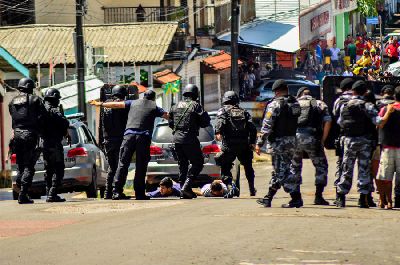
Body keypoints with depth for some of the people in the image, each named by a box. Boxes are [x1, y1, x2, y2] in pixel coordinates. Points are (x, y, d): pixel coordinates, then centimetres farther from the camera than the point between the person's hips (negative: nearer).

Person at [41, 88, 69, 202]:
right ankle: (52, 195, -13)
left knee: (48, 170, 15)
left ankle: (49, 194, 18)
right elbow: (65, 124, -21)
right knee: (58, 170, -6)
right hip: (55, 144, -9)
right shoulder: (54, 111, -13)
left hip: (45, 143, 9)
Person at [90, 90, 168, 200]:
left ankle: (117, 191, -8)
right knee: (141, 166, 3)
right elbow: (167, 116, 9)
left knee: (123, 163, 0)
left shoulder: (133, 103, 17)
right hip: (143, 137, -1)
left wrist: (100, 104, 29)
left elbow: (116, 105, 20)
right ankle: (139, 193, 1)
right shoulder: (154, 107, 13)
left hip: (129, 134, 1)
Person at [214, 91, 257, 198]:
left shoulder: (223, 111, 6)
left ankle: (229, 187, -17)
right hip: (244, 144, 4)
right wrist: (253, 142, 10)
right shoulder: (244, 112, 17)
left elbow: (220, 122, -16)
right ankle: (252, 189, 29)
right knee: (248, 166, 24)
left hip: (229, 145, -4)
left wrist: (218, 133, -27)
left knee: (225, 168, 4)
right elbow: (252, 128, 8)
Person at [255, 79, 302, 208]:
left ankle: (296, 199, -8)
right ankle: (268, 198, 23)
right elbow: (299, 123, 12)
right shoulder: (295, 104, 9)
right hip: (292, 141, 8)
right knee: (278, 170, 15)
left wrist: (259, 143, -11)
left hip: (278, 142, -8)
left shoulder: (275, 105, -13)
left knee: (283, 171, -4)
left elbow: (267, 126, -15)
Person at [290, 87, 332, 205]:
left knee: (295, 167, 18)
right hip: (312, 138, -1)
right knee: (321, 166, 11)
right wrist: (322, 140, 3)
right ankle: (318, 197, 3)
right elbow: (328, 121, 2)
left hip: (295, 137, 1)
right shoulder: (319, 104, 16)